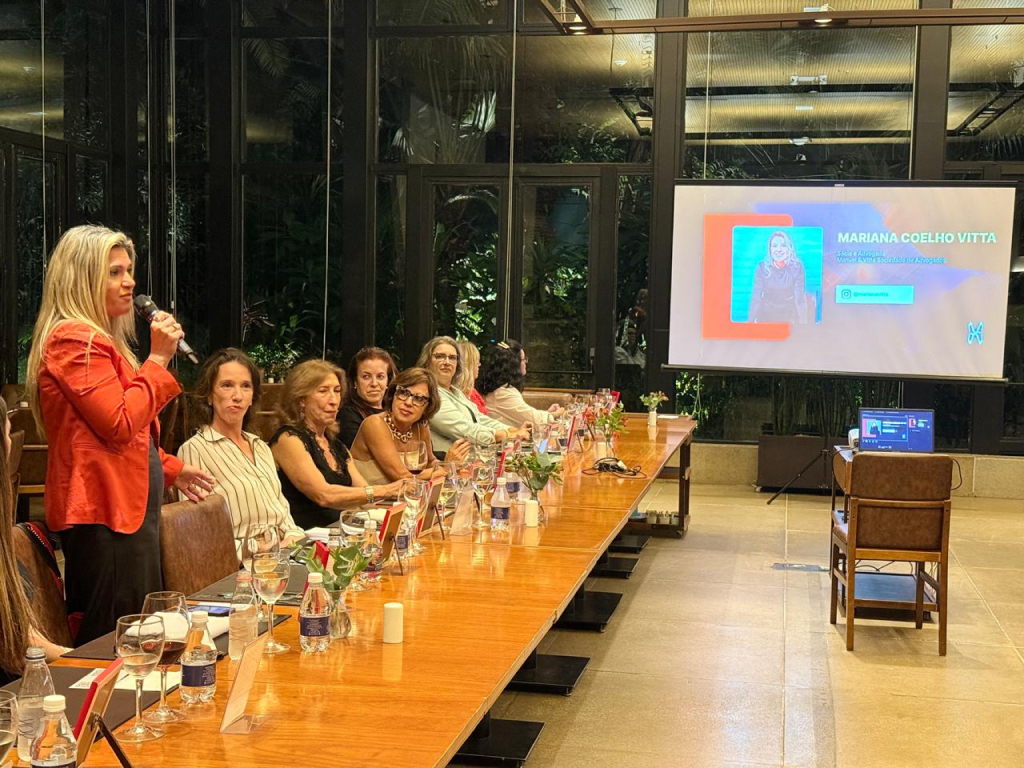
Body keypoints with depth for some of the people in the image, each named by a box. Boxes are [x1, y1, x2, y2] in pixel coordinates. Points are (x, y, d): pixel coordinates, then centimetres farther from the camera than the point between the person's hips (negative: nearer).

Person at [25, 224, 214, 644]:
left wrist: (170, 469, 24)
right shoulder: (75, 341, -13)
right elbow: (121, 425, -21)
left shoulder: (97, 339, 20)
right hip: (105, 514, -11)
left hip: (128, 508, 11)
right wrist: (158, 358, -14)